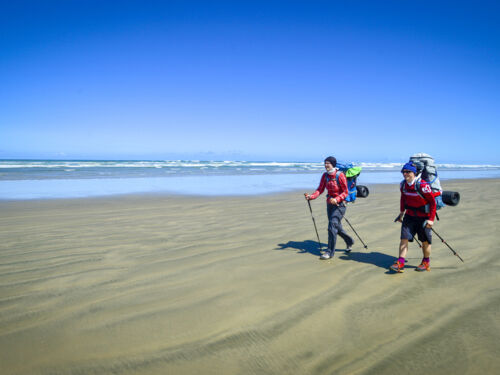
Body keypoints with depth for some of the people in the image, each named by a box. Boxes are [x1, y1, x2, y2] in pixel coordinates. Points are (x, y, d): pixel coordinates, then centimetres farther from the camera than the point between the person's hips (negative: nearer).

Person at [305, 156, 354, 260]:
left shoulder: (340, 175, -17)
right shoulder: (325, 176, 0)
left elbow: (345, 192, -14)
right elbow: (320, 189, -2)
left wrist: (336, 199, -29)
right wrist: (311, 196, -19)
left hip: (340, 204, -6)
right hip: (329, 203, 7)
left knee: (332, 226, -13)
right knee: (337, 227, 16)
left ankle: (330, 252, -6)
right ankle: (349, 242, 41)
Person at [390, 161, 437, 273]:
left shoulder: (422, 185, -22)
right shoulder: (403, 184, -2)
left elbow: (433, 202, -17)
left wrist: (431, 219, -19)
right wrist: (401, 213, 19)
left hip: (423, 217, -5)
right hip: (410, 215, 5)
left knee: (425, 241, 9)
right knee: (404, 238, -4)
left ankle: (426, 263, 28)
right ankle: (400, 263, -3)